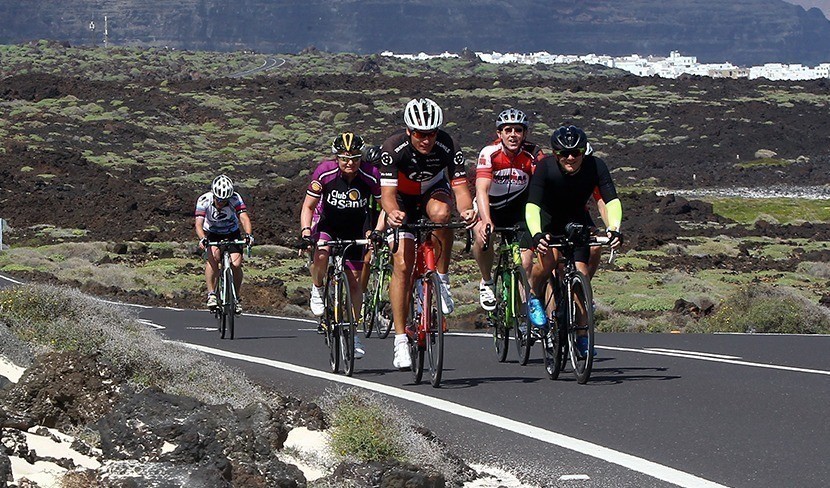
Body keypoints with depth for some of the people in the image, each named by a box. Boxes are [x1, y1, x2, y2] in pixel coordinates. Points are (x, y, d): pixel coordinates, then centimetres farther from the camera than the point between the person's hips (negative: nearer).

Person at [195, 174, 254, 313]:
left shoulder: (235, 199, -24)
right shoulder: (204, 200, -26)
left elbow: (244, 218, -33)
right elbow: (199, 223, -34)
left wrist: (248, 235, -52)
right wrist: (202, 239, -53)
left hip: (232, 235, 1)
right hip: (212, 235, -1)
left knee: (236, 264, -18)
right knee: (213, 256, -30)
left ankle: (237, 297, 4)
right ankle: (211, 294, -26)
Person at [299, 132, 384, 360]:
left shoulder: (371, 175, -24)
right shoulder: (324, 172, -25)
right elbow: (308, 206, -15)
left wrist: (378, 231, -30)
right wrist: (306, 230, -32)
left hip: (355, 230, 1)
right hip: (326, 224, -1)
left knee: (354, 281, 0)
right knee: (321, 255, -34)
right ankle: (317, 290, -3)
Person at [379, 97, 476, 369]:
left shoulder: (447, 147, -27)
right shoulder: (393, 148, -29)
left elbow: (460, 186, -31)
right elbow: (387, 193, -33)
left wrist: (467, 210, -53)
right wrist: (392, 213, -56)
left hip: (434, 193, 1)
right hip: (403, 201, -1)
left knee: (440, 212, -37)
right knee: (402, 265, -15)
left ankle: (442, 280, -18)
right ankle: (401, 340, -11)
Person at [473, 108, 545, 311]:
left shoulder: (533, 154, -21)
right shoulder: (489, 153, -25)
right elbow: (482, 190, -36)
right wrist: (486, 222, -52)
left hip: (518, 207, 2)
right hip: (489, 205, -1)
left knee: (525, 262, -12)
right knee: (483, 237, -30)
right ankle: (487, 282, -6)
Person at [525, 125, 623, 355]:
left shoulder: (595, 166, -24)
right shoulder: (545, 167, -28)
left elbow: (612, 201, -31)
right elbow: (532, 205, -35)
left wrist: (614, 229, -49)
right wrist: (537, 234, -53)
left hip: (577, 220, 2)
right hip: (548, 218, -2)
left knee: (582, 273, -13)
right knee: (549, 259, -31)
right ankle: (534, 297, 0)